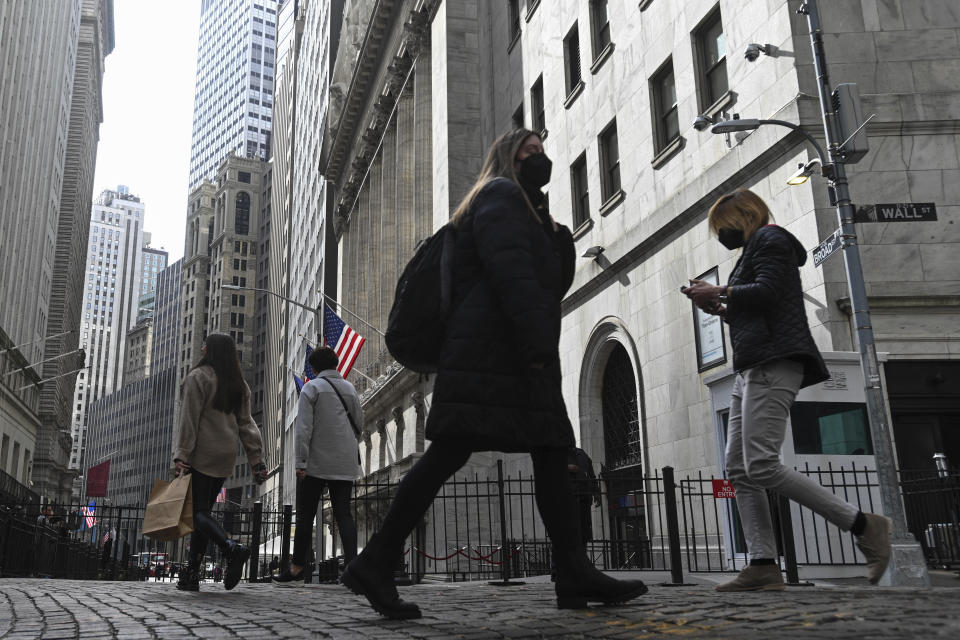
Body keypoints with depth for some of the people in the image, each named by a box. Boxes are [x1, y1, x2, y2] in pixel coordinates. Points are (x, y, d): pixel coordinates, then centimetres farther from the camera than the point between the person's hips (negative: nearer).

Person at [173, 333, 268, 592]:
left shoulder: (198, 377, -6)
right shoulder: (239, 384, 13)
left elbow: (189, 420, -13)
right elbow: (245, 424, 9)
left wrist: (182, 454, -15)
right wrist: (256, 460, 6)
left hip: (201, 454, -7)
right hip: (225, 457, 7)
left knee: (197, 511, -6)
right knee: (203, 510, 12)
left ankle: (232, 548, -29)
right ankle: (192, 574, 12)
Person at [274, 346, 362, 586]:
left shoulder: (311, 388, -3)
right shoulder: (350, 388, 11)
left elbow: (304, 428, -11)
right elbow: (359, 424, 13)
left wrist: (301, 462, -12)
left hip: (317, 463, -4)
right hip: (345, 465, 4)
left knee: (305, 515, 5)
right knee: (344, 514, 1)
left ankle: (297, 568, 13)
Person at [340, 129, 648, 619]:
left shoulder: (528, 210, 30)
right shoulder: (500, 195, 1)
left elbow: (554, 286, 26)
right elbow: (511, 274, -15)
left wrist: (557, 235, 12)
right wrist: (539, 347, -22)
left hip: (516, 357, 10)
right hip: (489, 353, -10)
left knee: (553, 456, 2)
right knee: (448, 453, -13)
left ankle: (575, 577, 2)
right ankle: (375, 565, -9)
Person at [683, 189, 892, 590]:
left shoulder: (769, 238, 1)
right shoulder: (752, 251, 29)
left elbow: (767, 293, -15)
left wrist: (718, 292, -4)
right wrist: (719, 309, 17)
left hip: (772, 364, -11)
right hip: (752, 369, 11)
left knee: (762, 466, -19)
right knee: (739, 469, -1)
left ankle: (864, 526, -11)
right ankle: (764, 565, -7)